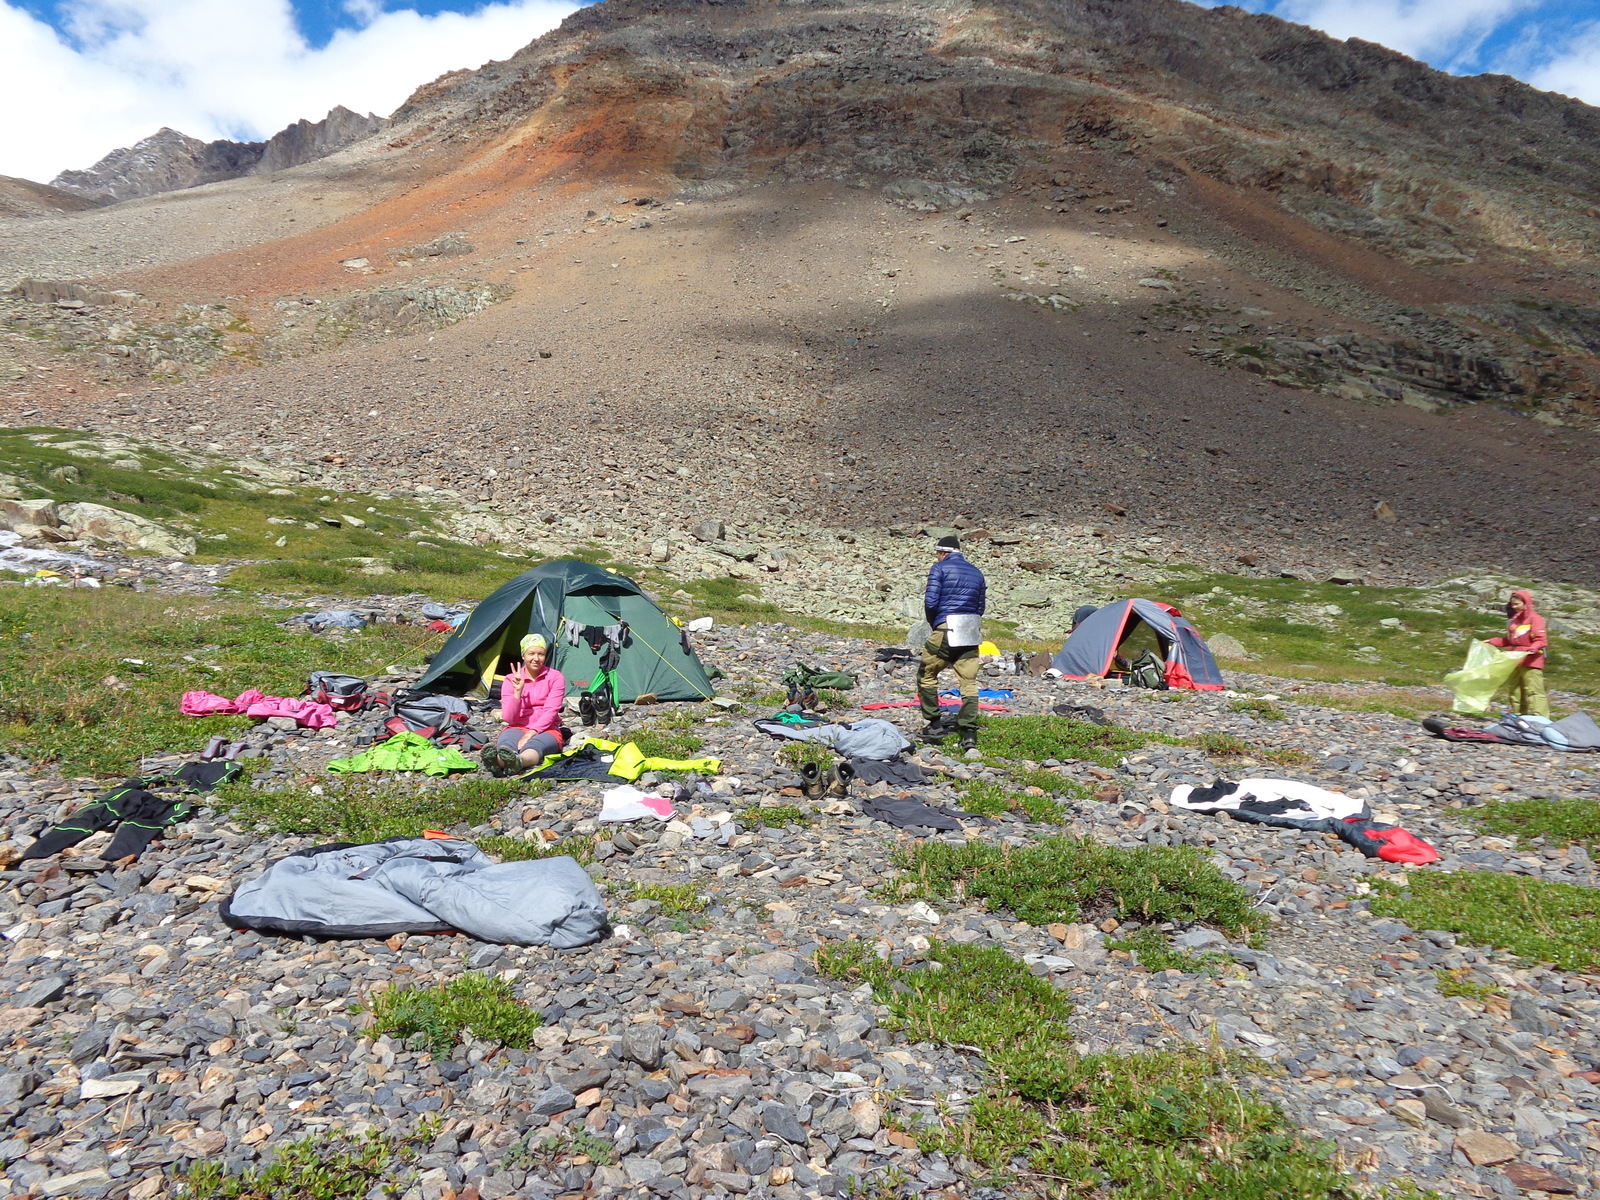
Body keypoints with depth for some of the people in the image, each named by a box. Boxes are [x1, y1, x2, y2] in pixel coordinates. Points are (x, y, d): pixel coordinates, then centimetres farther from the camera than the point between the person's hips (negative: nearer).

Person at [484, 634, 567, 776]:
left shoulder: (555, 677, 2)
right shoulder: (511, 680, 5)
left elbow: (551, 711, -9)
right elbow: (508, 718, -4)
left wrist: (531, 733, -23)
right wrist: (517, 691, -17)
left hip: (546, 731, -1)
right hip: (517, 728, 1)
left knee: (534, 745, -39)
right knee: (507, 740, -37)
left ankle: (518, 762, -74)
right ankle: (498, 761, -73)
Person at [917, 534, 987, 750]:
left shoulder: (940, 568, 0)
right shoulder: (976, 572, 18)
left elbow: (930, 602, -8)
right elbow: (980, 607, 18)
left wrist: (933, 624, 8)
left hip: (947, 629, -5)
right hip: (971, 631, 5)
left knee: (926, 675, 10)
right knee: (969, 681, 4)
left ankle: (934, 724, 10)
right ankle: (969, 733, 0)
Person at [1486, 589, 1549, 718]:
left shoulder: (1534, 618, -5)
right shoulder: (1512, 620, 18)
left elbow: (1541, 640, -12)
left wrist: (1534, 648, -31)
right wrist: (1491, 642, 20)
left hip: (1530, 662, -8)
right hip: (1514, 662, 8)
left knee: (1534, 692, -12)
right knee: (1515, 692, 9)